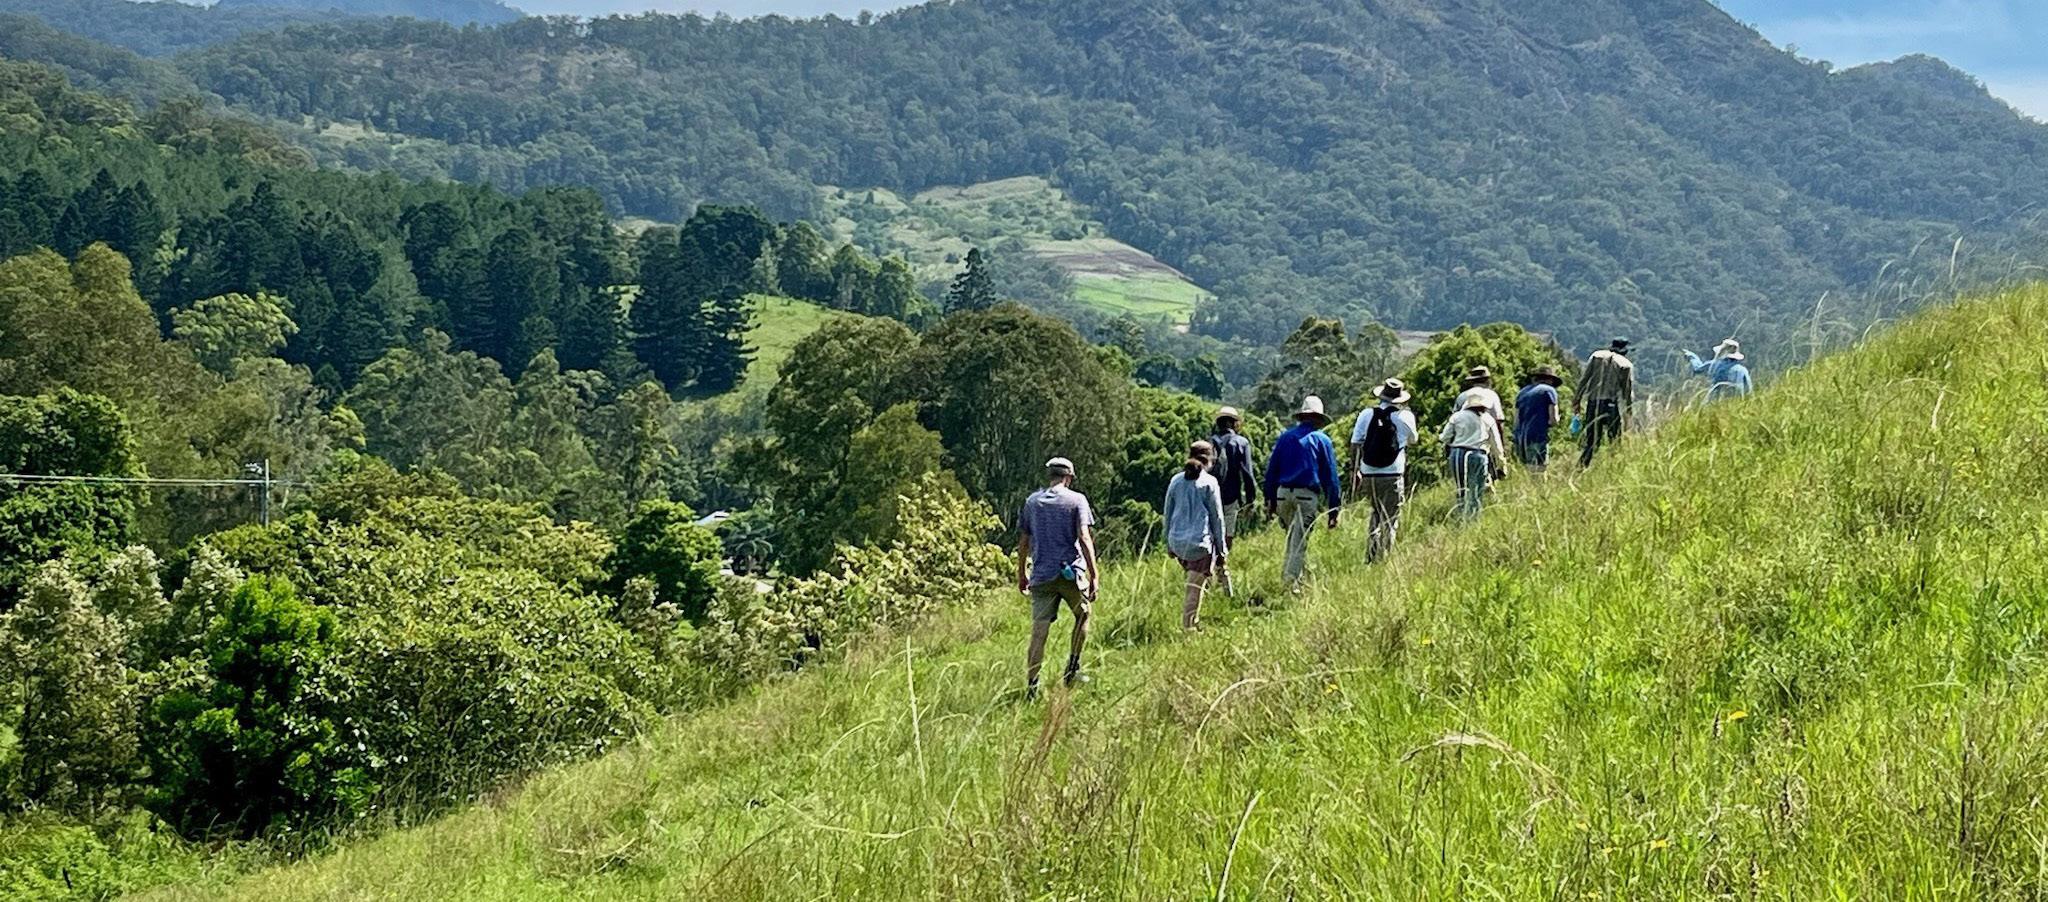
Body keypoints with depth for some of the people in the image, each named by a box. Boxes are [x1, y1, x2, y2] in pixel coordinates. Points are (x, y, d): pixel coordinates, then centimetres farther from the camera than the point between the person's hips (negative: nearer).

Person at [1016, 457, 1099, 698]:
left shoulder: (1032, 501, 10)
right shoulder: (1076, 500, -1)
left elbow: (1023, 541, 12)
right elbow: (1084, 538, -9)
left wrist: (1021, 574, 21)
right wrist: (1094, 576, -10)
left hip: (1041, 575, 3)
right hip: (1071, 572, -3)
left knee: (1039, 630, 0)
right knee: (1082, 615, 22)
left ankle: (1031, 684, -6)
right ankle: (1072, 669, 19)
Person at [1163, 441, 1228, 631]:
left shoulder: (1176, 481, 9)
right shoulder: (1209, 483, -4)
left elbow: (1168, 514, 15)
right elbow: (1217, 517, 0)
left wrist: (1169, 543, 25)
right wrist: (1222, 549, 6)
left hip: (1177, 542, 5)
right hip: (1200, 543, -5)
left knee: (1194, 583, 23)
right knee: (1195, 589, 2)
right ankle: (1189, 625, 2)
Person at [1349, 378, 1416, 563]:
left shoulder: (1366, 415, 1)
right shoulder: (1405, 417, -3)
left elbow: (1355, 444, 1)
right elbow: (1412, 440, 16)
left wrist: (1355, 469, 11)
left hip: (1369, 476, 3)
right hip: (1393, 476, -3)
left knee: (1377, 513, 21)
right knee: (1390, 520, 5)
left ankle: (1371, 555, 15)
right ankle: (1384, 557, 0)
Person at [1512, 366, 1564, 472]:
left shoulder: (1523, 392, 20)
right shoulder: (1549, 391, 2)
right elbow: (1553, 420, -4)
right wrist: (1559, 416, 16)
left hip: (1521, 439, 6)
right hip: (1538, 439, -6)